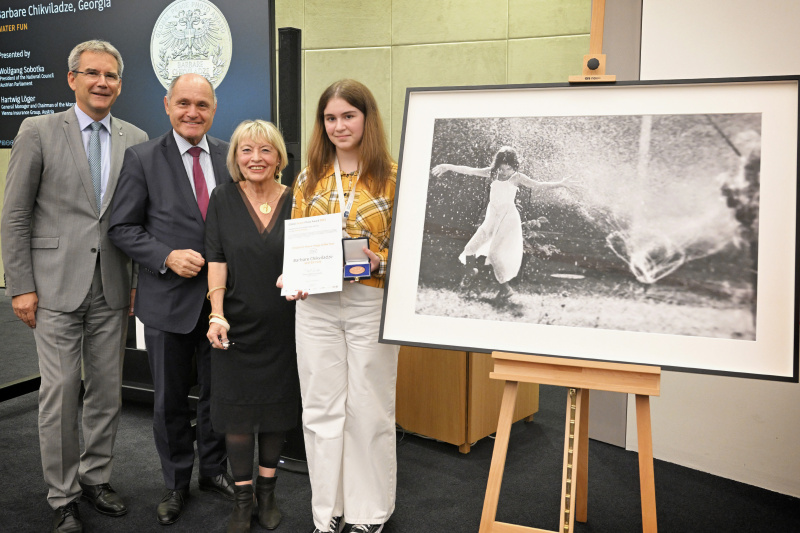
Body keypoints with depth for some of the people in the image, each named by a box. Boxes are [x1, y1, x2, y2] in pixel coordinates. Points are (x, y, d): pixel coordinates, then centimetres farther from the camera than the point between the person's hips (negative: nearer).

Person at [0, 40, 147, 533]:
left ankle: (95, 478, 29)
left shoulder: (136, 139, 7)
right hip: (56, 285, -3)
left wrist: (138, 282, 5)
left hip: (112, 288, 3)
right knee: (60, 393, 1)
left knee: (107, 392, 11)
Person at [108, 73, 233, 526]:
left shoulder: (229, 156, 4)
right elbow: (123, 228, -5)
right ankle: (177, 483, 32)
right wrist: (167, 258, -18)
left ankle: (214, 470, 36)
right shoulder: (142, 158, -4)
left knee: (218, 392, 15)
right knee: (170, 400, 12)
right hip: (169, 299, -2)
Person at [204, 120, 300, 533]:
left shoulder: (295, 200, 0)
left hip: (282, 325, 1)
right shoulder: (223, 200, -2)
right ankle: (242, 497, 20)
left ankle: (267, 491, 28)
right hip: (236, 324, -1)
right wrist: (217, 315, -15)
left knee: (277, 406, 10)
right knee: (236, 409, 4)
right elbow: (216, 261, -5)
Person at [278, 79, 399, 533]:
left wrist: (379, 262, -20)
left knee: (369, 409, 7)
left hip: (372, 304, -3)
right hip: (316, 305, 3)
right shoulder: (309, 180, 10)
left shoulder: (392, 177, -1)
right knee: (322, 408, 9)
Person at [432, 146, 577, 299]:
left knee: (496, 253, -11)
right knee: (471, 248, 2)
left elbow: (538, 185, -14)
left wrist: (561, 183, -25)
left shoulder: (517, 177, -8)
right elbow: (470, 171, 2)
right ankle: (471, 270, 34)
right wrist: (449, 167, 1)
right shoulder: (492, 173, 1)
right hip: (492, 218, 4)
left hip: (508, 219, -4)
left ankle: (505, 288, 6)